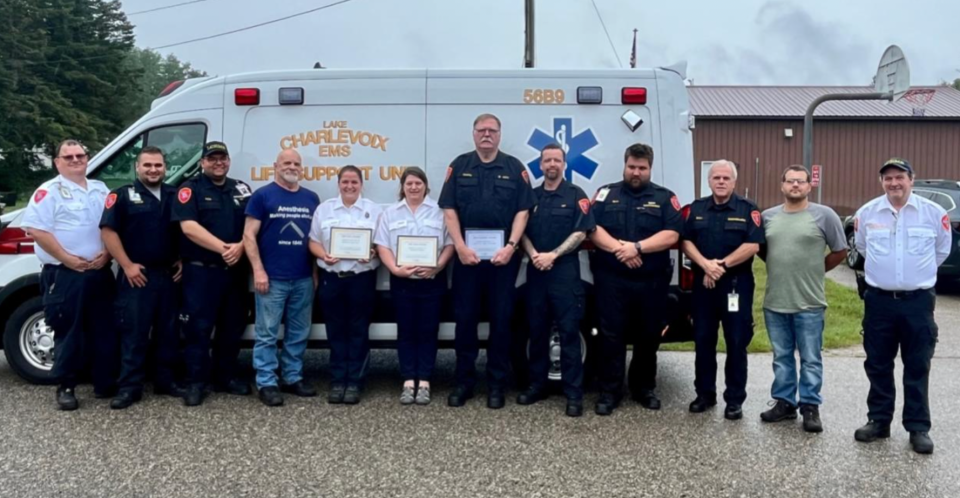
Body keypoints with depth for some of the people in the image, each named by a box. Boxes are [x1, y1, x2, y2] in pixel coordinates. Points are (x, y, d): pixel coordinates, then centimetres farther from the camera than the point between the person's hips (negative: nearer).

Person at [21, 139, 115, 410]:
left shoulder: (100, 190, 14)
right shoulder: (49, 191, -4)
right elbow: (36, 229, -12)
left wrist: (107, 254, -2)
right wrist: (66, 258, -16)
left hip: (100, 272, 5)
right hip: (64, 275, -5)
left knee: (105, 330, 8)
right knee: (68, 332, -1)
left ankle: (105, 383, 18)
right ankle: (66, 387, 10)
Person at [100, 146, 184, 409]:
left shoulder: (175, 195, 11)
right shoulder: (122, 195, -1)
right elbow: (108, 231, -8)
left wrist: (181, 260, 7)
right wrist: (127, 265, -13)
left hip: (169, 274, 4)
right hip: (137, 275, -4)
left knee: (168, 330, 10)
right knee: (133, 332, -2)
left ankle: (165, 380, 20)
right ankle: (130, 387, 4)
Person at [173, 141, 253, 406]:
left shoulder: (241, 189, 12)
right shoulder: (190, 188, -2)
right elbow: (189, 227, -14)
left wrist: (240, 246, -14)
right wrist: (223, 247, -21)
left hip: (235, 270, 5)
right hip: (200, 270, -5)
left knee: (232, 325, 11)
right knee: (198, 327, -2)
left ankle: (226, 377, 23)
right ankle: (196, 381, 7)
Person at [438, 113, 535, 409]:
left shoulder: (515, 168, 6)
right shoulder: (459, 166, 7)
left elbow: (522, 211, 0)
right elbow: (449, 209, 1)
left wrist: (510, 246, -12)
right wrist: (461, 247, -9)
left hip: (503, 256, 0)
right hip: (466, 255, 1)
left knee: (501, 319, 4)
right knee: (465, 318, 5)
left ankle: (497, 384, 14)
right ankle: (464, 382, 15)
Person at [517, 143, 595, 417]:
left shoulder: (576, 195, 1)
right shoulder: (531, 196, 12)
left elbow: (580, 233, -6)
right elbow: (522, 231, 10)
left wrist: (553, 255, -15)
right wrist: (534, 255, -9)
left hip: (565, 270, -4)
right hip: (536, 271, 4)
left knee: (569, 332, -4)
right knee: (537, 330, 9)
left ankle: (574, 393, -1)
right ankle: (537, 384, 20)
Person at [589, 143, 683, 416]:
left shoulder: (665, 197, 5)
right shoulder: (606, 193, 8)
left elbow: (671, 235, -7)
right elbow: (592, 229, -3)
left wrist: (637, 247, -19)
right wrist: (617, 248, -19)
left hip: (652, 281, 1)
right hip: (611, 279, 0)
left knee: (648, 336, 11)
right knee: (611, 336, 1)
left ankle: (645, 388, 26)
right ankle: (609, 392, 10)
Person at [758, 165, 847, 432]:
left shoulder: (824, 215, -3)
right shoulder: (767, 216, 7)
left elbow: (840, 251, 3)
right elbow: (760, 250, 18)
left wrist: (816, 270, 5)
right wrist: (779, 268, 8)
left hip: (809, 303, -3)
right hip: (774, 302, 4)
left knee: (810, 359, 4)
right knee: (782, 357, 13)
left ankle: (810, 406, 14)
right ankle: (784, 402, 22)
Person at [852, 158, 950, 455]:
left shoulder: (934, 213, -4)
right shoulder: (866, 213, 0)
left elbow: (942, 250, 11)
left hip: (918, 300, -1)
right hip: (879, 300, 2)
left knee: (917, 367, 4)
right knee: (878, 365, 9)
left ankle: (918, 428, 13)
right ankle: (879, 420, 21)